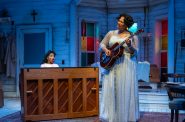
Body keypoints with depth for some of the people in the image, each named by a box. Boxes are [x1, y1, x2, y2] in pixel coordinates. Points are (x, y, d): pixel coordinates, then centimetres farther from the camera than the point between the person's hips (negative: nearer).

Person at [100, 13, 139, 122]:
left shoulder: (132, 36, 0)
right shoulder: (111, 33, 11)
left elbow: (135, 53, -6)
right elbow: (102, 44, 13)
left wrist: (129, 46, -26)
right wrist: (106, 50, -8)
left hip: (127, 66, -3)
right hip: (112, 65, 3)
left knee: (125, 90, -2)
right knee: (111, 89, 2)